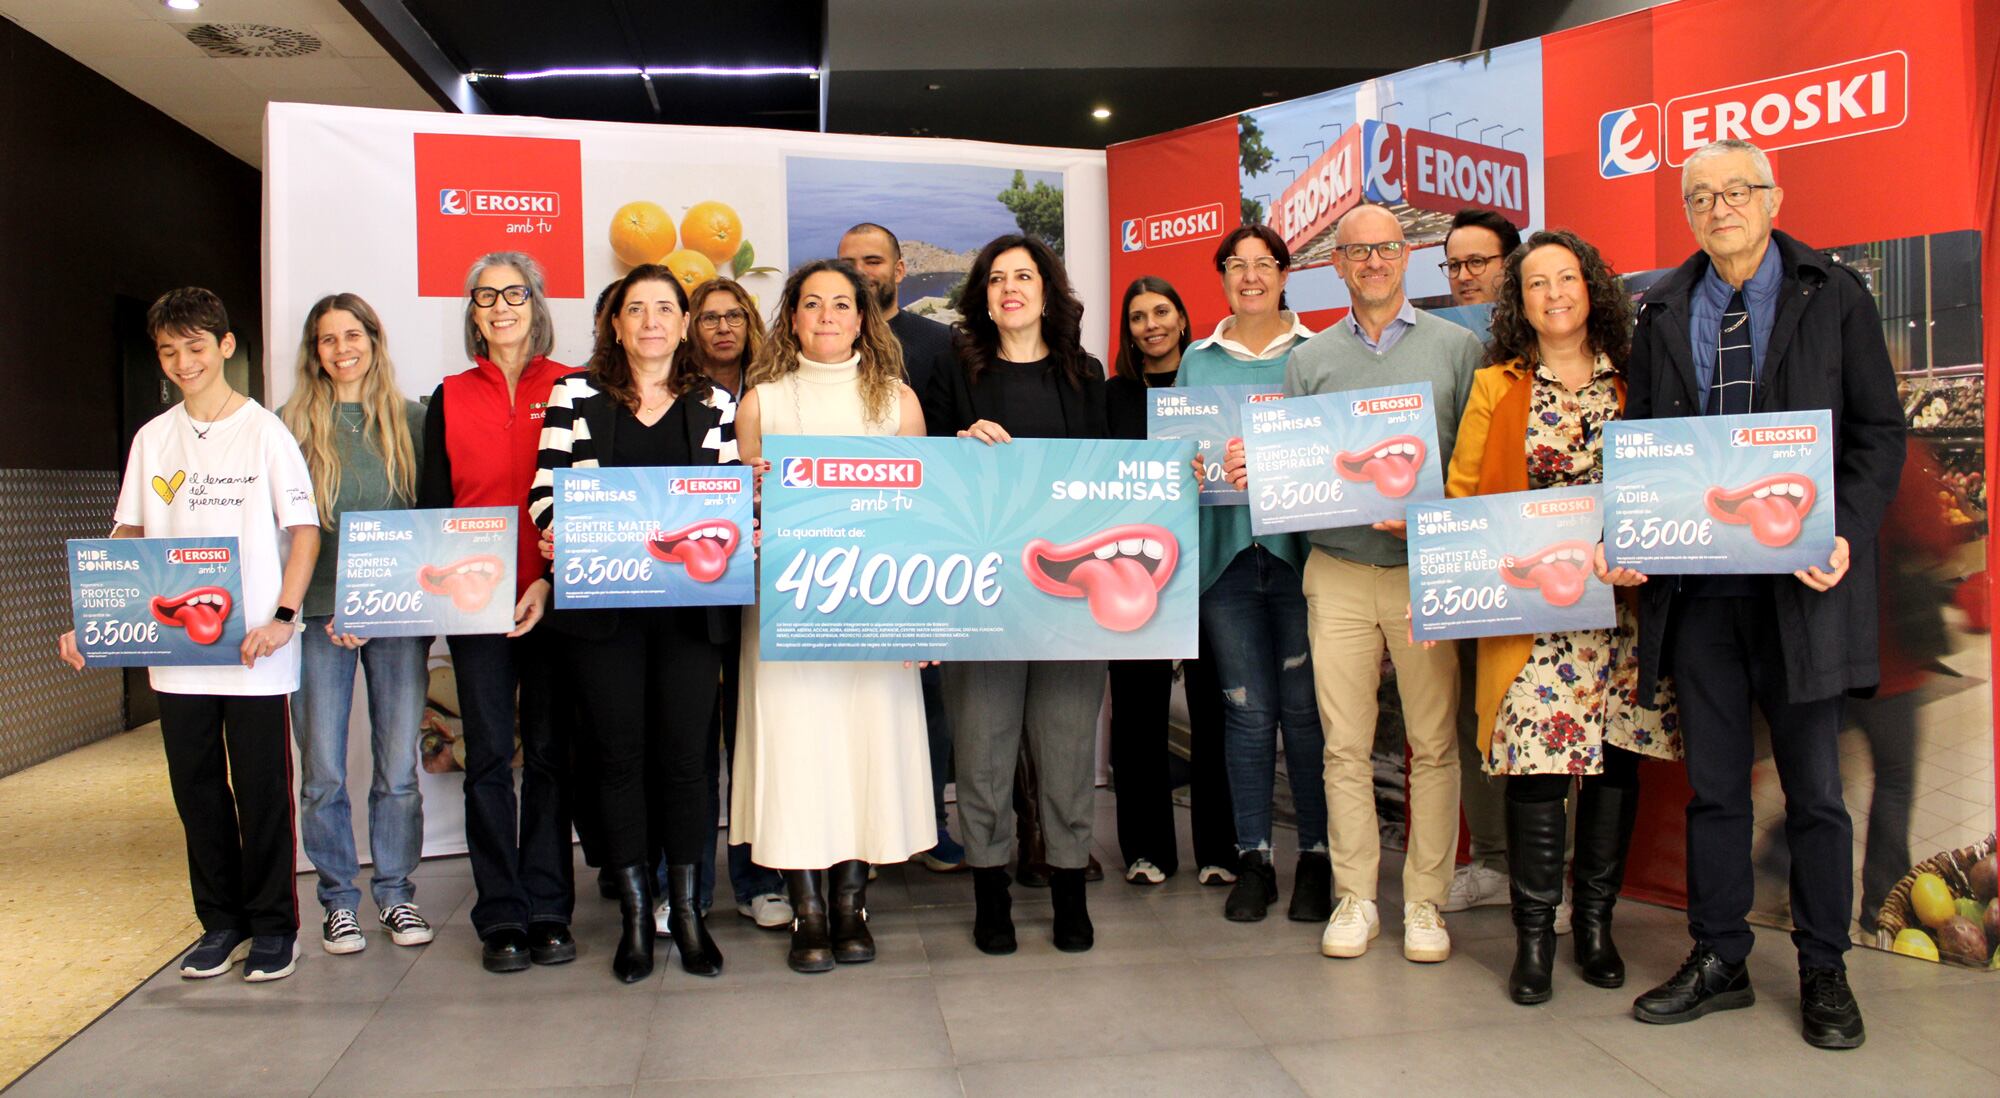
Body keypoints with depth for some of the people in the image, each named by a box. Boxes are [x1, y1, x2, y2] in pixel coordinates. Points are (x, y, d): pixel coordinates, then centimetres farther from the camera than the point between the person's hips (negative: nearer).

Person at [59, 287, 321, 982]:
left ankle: (272, 926, 15)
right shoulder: (152, 439, 10)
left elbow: (304, 529, -6)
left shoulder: (264, 432, -3)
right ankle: (221, 922, 24)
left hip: (254, 651, -4)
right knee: (196, 791, 11)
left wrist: (283, 617, -17)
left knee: (261, 789, 2)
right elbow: (128, 535, 13)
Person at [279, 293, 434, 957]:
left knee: (398, 768, 6)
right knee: (323, 772, 5)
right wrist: (326, 609, -9)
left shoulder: (409, 419, 7)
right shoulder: (294, 424, 5)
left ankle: (395, 891, 20)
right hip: (318, 614, 0)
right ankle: (339, 899, 19)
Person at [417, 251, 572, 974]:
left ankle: (548, 912, 12)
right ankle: (501, 919, 10)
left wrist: (551, 581, -11)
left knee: (549, 753, 3)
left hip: (554, 597, -1)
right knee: (489, 758, 2)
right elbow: (432, 502, 10)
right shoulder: (449, 399, 11)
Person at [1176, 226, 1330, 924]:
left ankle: (1316, 857, 15)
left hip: (1301, 548, -2)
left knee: (1305, 707, 1)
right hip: (1226, 548, 2)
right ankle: (1253, 858, 16)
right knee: (1247, 708, 5)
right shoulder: (1198, 360, 14)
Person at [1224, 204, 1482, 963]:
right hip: (1337, 572, 1)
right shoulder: (1309, 360, 12)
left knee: (1433, 743, 3)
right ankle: (1355, 897, 15)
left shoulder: (1456, 347, 6)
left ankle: (1424, 901, 14)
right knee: (1344, 745, 4)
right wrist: (1248, 472, -12)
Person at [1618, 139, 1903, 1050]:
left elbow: (1879, 431, 0)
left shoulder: (1835, 297, 3)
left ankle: (1824, 974, 22)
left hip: (1801, 579, -2)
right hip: (1695, 581, 2)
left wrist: (1846, 535, -14)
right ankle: (1718, 960, 22)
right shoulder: (1662, 313, 10)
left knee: (1814, 788, 7)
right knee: (1712, 785, 10)